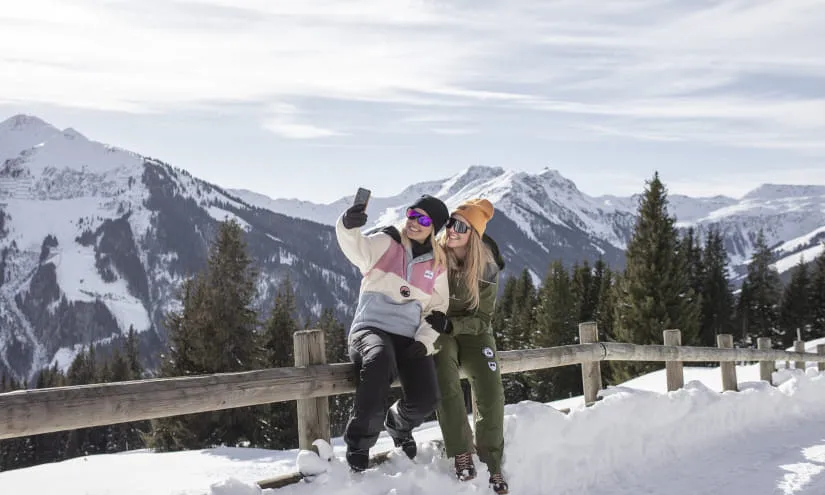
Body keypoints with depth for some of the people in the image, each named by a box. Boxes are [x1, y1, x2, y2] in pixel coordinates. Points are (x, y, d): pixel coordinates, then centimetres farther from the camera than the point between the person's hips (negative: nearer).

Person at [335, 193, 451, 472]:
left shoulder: (437, 264, 13)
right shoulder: (385, 243, 3)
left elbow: (438, 308, 16)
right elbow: (357, 248, -20)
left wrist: (425, 340, -3)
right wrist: (348, 226, -43)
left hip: (409, 338, 3)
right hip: (371, 328, -3)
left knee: (426, 399, -21)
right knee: (380, 359, -40)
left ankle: (399, 425, 20)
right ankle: (360, 441, -20)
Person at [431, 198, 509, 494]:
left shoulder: (487, 268, -10)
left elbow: (482, 317, -6)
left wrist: (451, 324, -23)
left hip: (472, 330, 1)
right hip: (438, 330, -1)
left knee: (491, 394, -15)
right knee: (446, 385, -29)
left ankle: (492, 462, 0)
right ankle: (462, 454, -16)